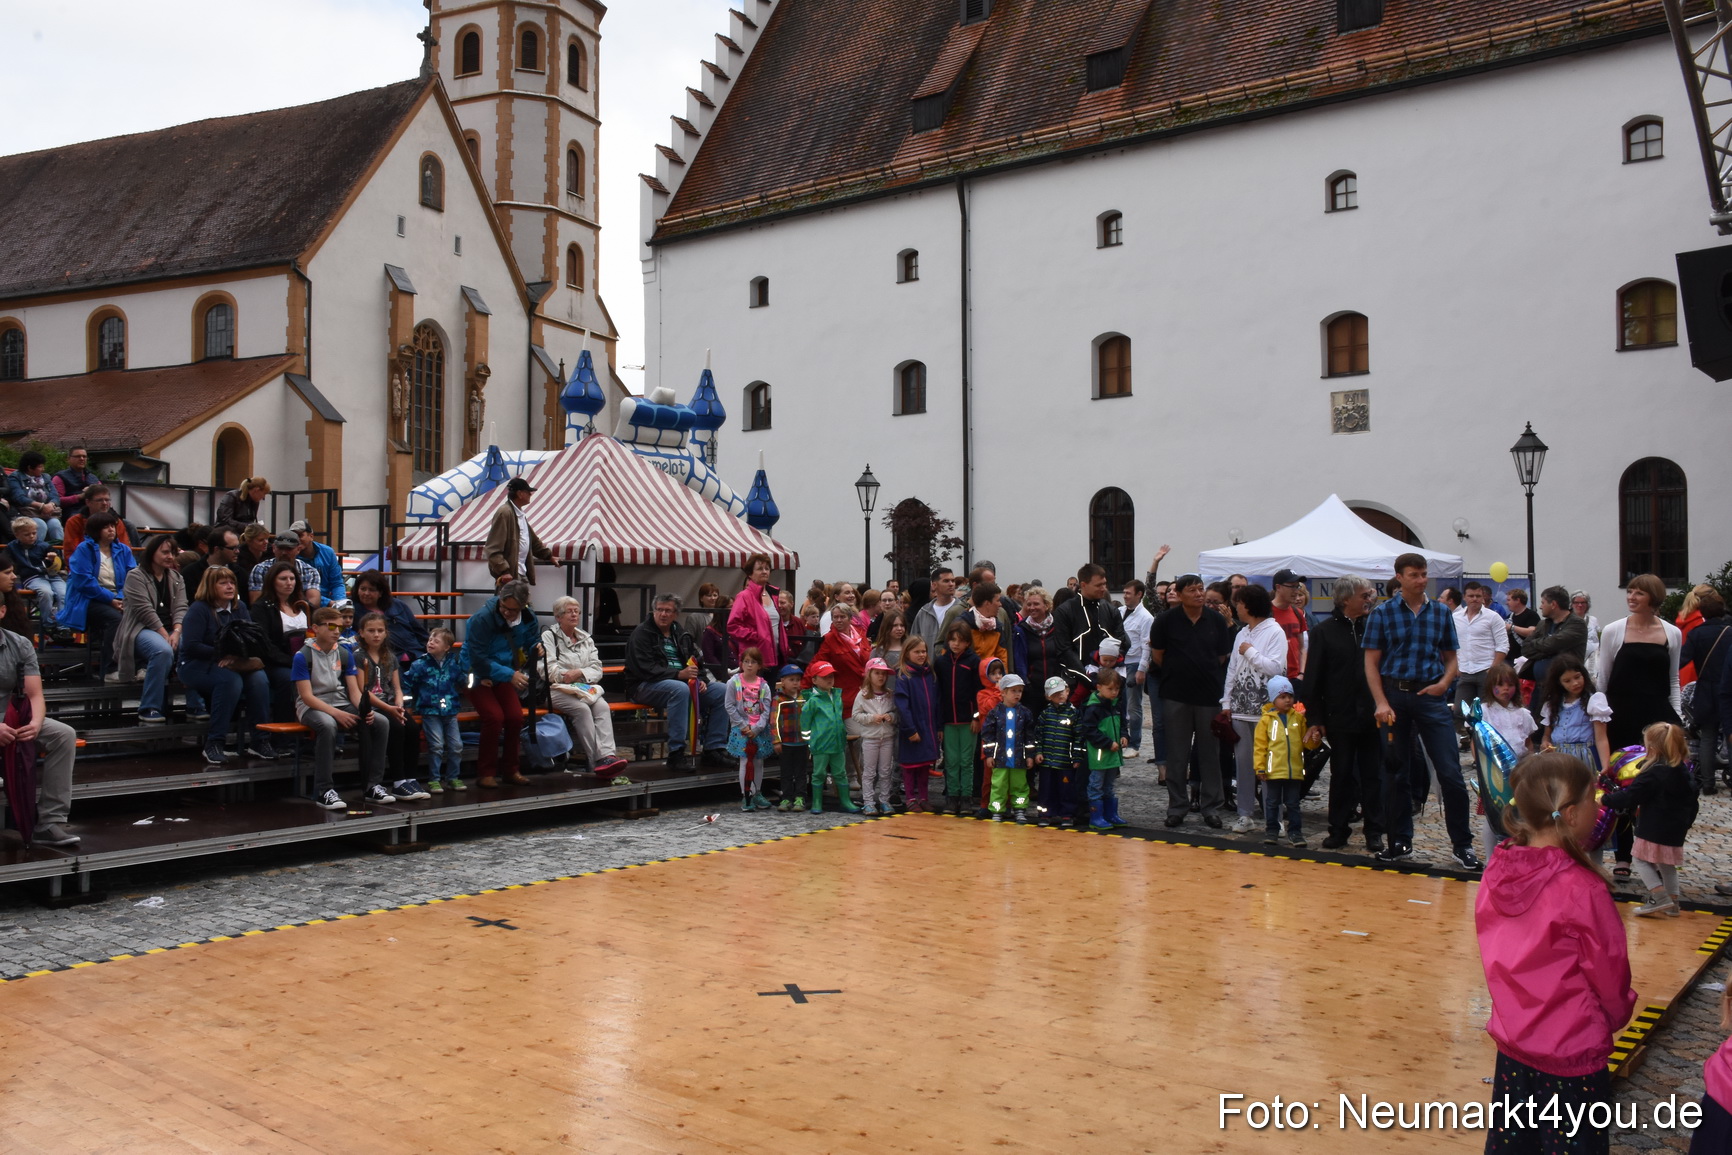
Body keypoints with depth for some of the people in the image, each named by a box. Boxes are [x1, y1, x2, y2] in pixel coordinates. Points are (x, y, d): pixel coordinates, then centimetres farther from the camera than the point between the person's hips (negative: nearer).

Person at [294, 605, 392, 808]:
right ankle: (323, 791, -32)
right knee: (328, 725, -40)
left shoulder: (344, 654, 7)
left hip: (341, 705, 5)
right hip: (312, 707, -5)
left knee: (381, 722, -18)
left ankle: (373, 786, -13)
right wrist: (337, 713, -24)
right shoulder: (303, 656, -8)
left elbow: (354, 691, 6)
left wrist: (364, 710, -16)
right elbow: (307, 696, -14)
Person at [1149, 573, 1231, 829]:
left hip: (1209, 695, 1)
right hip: (1176, 695, -1)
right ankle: (1177, 806, 14)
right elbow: (1157, 655, 4)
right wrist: (1176, 674, 7)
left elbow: (1222, 657, 10)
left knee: (1210, 753, 7)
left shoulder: (1216, 621, 2)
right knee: (1177, 754, 5)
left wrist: (1207, 674, 5)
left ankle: (1211, 807, 15)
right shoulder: (1167, 620, -4)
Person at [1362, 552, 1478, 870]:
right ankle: (1401, 842, 20)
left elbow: (1451, 658, 13)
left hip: (1429, 696, 0)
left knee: (1451, 773, -6)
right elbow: (1371, 662, 0)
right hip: (1394, 694, 0)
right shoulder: (1383, 613, 2)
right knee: (1394, 774, 8)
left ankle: (1463, 846, 4)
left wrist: (1444, 683, -8)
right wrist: (1381, 703, -9)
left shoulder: (1441, 613, 8)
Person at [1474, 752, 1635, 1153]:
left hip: (1511, 1046, 6)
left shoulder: (1496, 875, -6)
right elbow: (1609, 973, -10)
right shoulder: (1582, 891, -24)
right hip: (1571, 1059, -6)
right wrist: (1617, 1015, 11)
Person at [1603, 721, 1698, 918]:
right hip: (1676, 830, 8)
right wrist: (1686, 822, 30)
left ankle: (1661, 899, -5)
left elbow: (1629, 797, -21)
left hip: (1654, 830, -8)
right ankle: (1672, 904, 22)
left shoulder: (1652, 775, -19)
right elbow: (1691, 797, 19)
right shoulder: (1683, 771, 7)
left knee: (1642, 860, 4)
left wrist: (1605, 799, -9)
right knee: (1667, 865, 19)